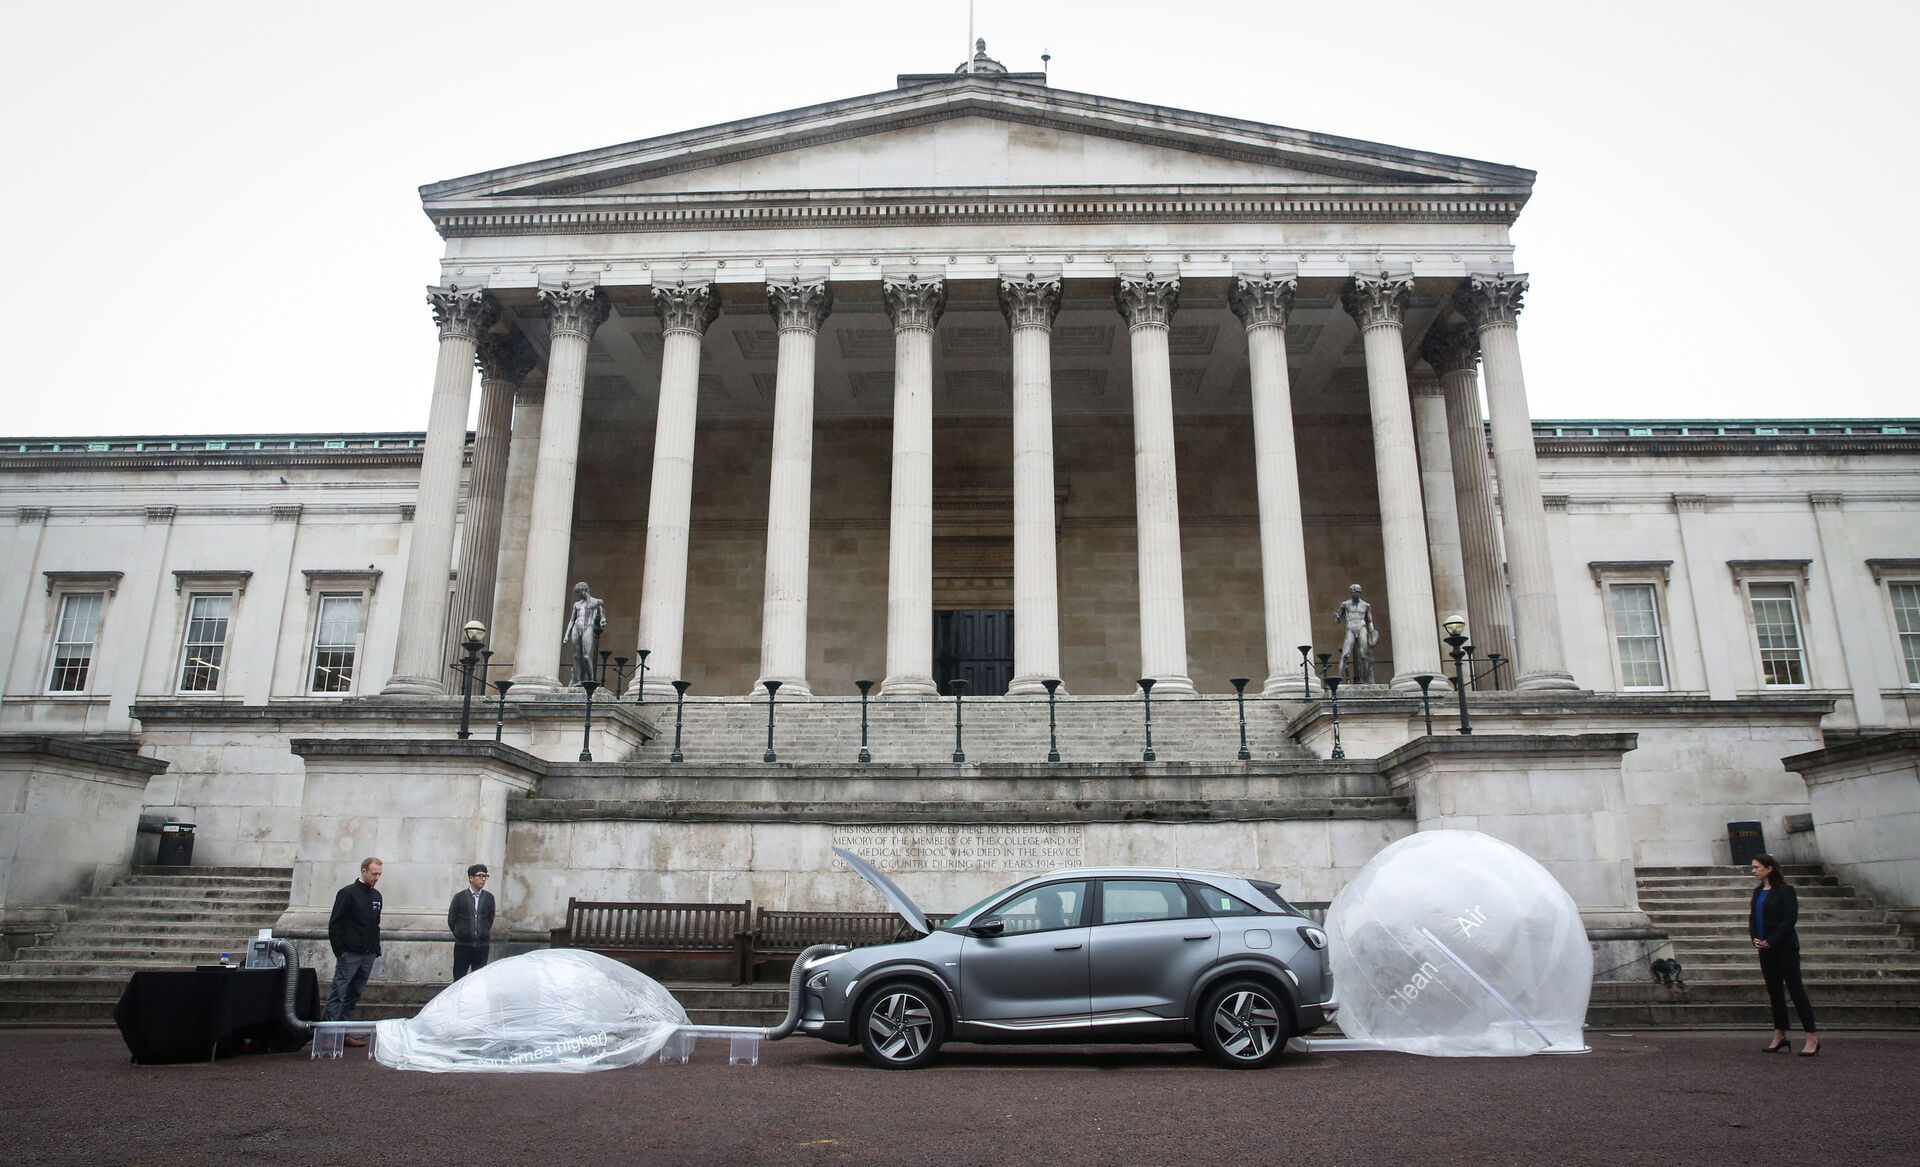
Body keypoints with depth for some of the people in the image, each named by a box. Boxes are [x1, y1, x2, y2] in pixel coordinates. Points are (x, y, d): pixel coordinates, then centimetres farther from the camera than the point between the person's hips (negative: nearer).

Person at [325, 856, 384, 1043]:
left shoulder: (376, 896, 15)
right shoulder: (348, 893, -5)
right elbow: (334, 924, -7)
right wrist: (340, 951, -12)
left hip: (368, 955, 6)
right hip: (350, 954, -6)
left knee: (354, 995, 10)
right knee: (338, 994, -7)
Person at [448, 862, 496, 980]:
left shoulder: (489, 898, 6)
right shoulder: (459, 897, 0)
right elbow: (451, 920, 6)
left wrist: (484, 934, 10)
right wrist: (460, 935, 10)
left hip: (482, 945, 2)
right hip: (463, 945, -1)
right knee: (459, 979, 2)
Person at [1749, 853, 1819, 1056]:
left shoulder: (1785, 890, -9)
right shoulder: (1758, 892, 12)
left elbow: (1791, 919, -14)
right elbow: (1753, 918, 15)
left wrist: (1771, 941, -17)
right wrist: (1755, 939, -1)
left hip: (1785, 948, -7)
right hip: (1765, 948, 7)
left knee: (1795, 989, -4)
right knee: (1774, 991, 11)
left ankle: (1812, 1038, 0)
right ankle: (1779, 1035, 17)